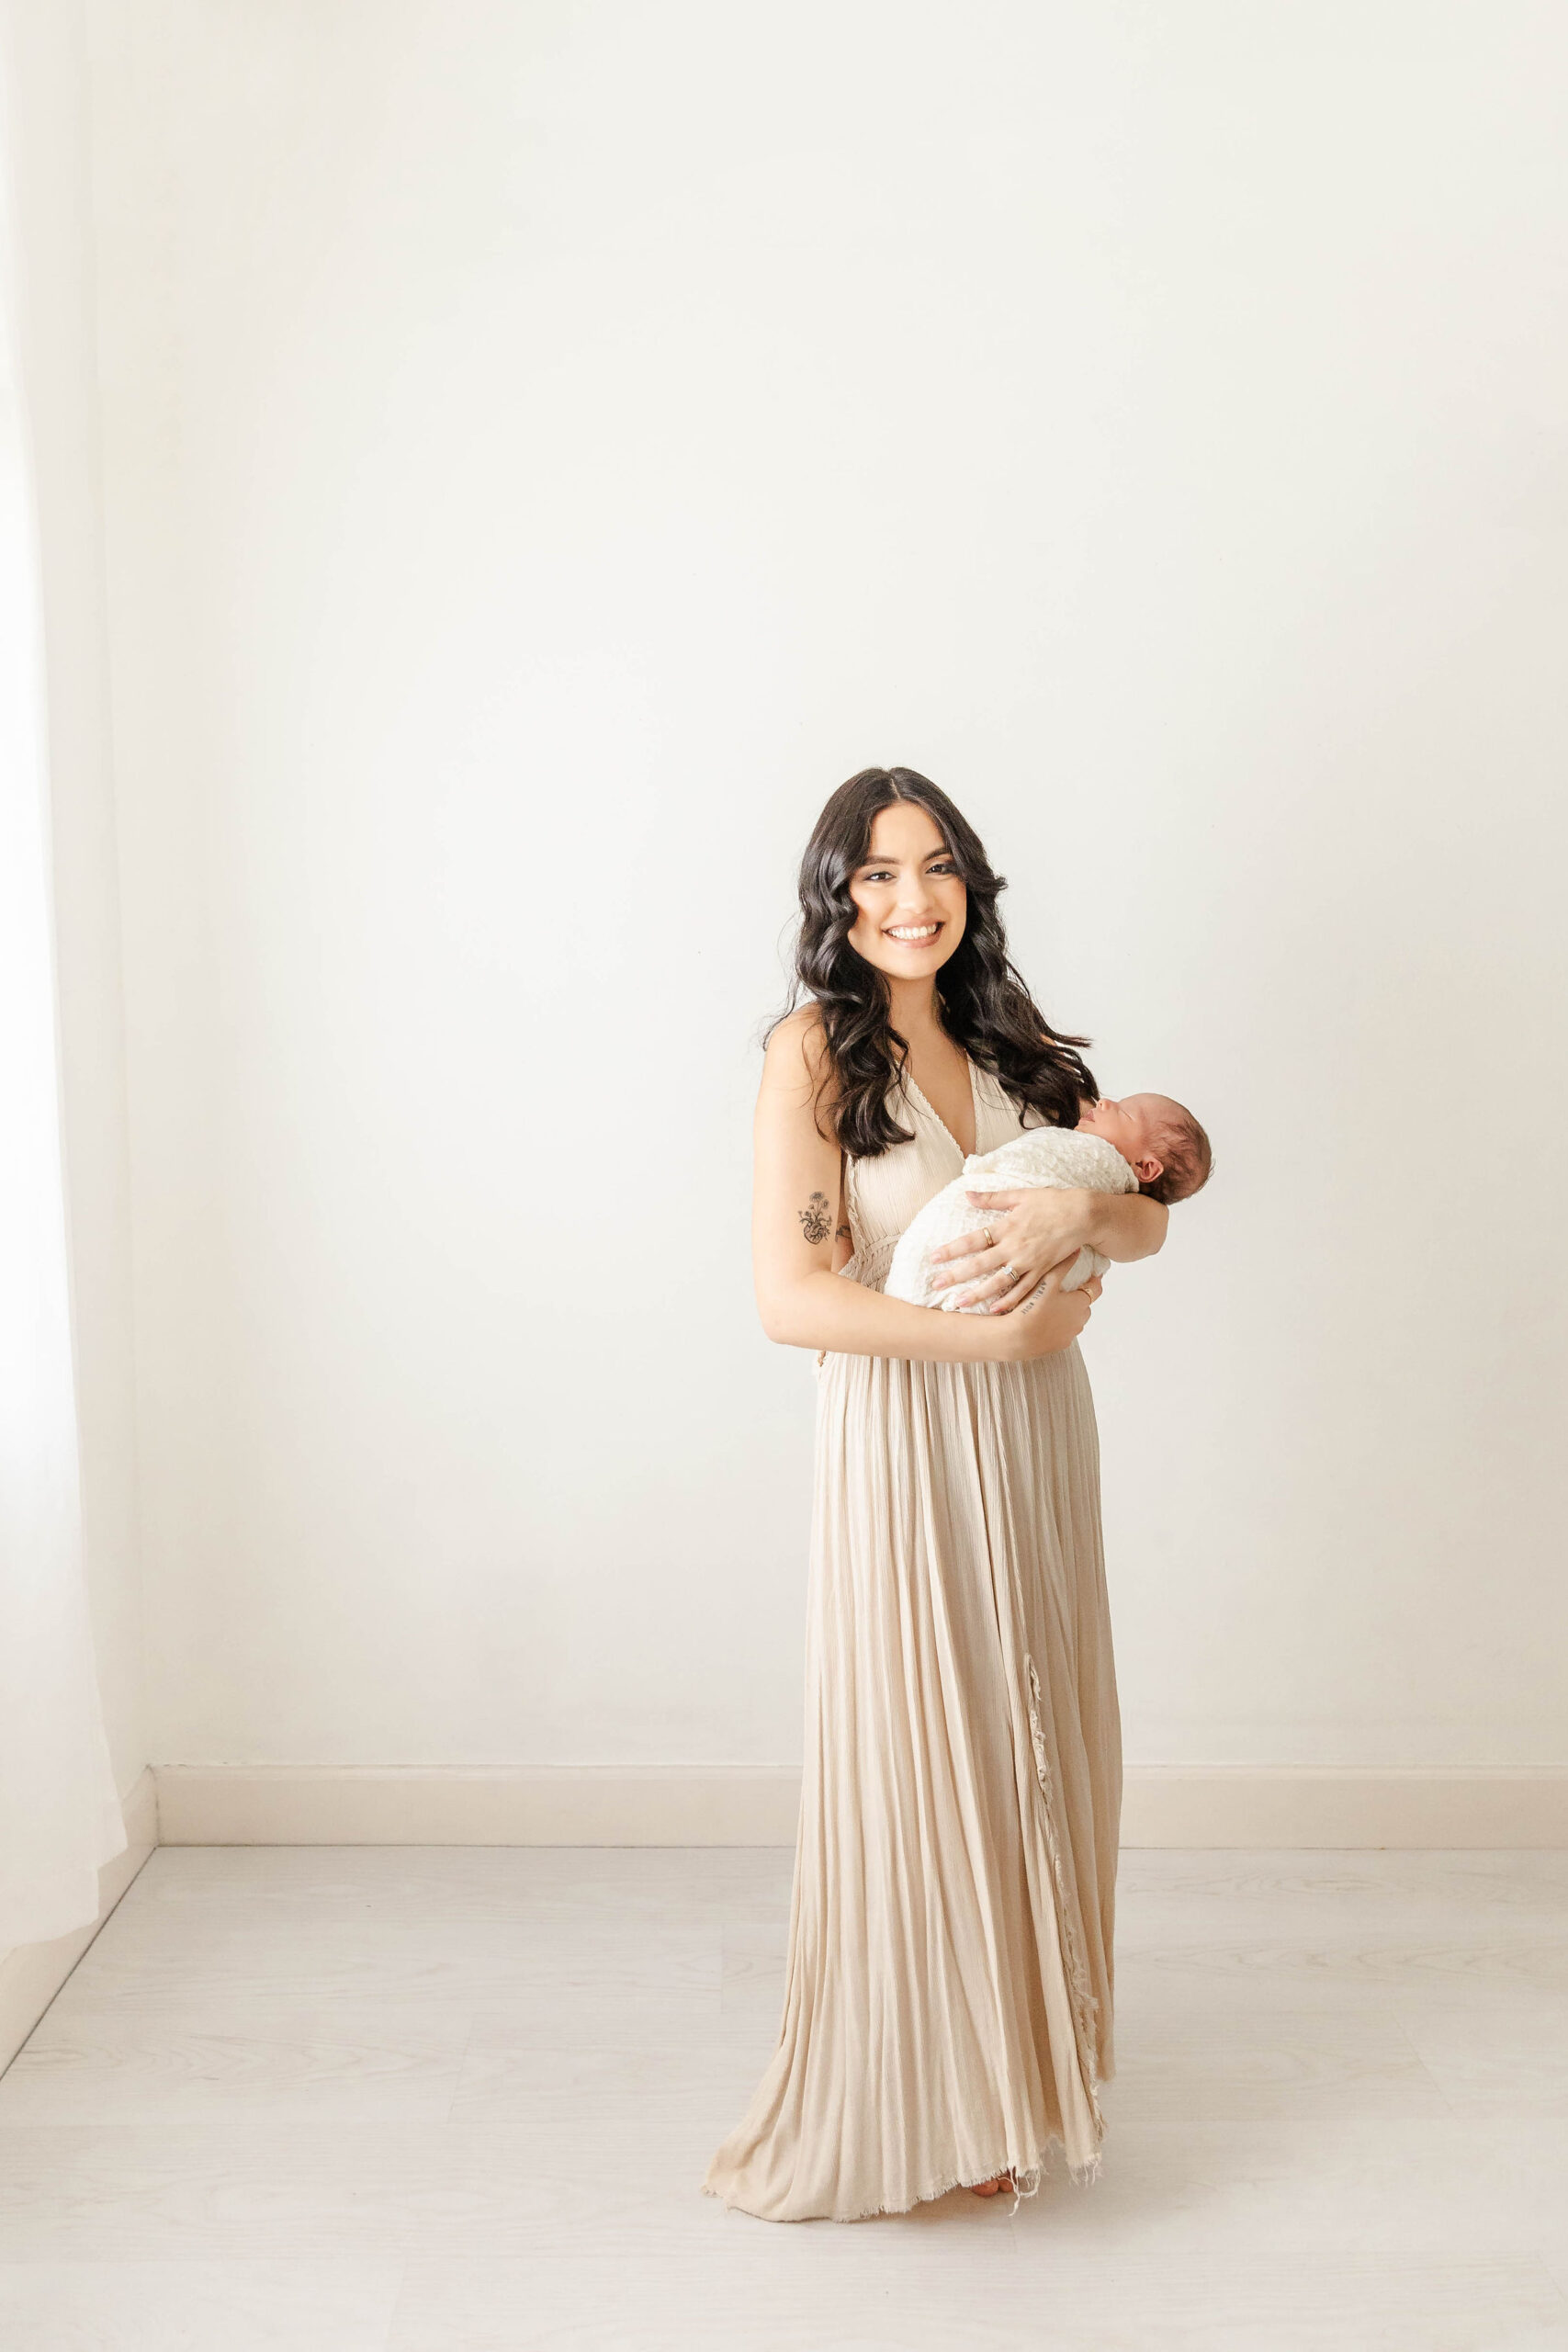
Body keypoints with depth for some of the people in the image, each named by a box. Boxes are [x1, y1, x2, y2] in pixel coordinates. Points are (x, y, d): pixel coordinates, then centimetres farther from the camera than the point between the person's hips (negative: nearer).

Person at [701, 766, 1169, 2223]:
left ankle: (1019, 2051, 34)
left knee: (1030, 1750, 14)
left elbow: (1147, 1215, 4)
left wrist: (1076, 1211, -18)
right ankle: (925, 2108, 23)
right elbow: (790, 1299, -17)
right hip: (900, 1438, -6)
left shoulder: (1016, 1044, 9)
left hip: (1035, 1437, 6)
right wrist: (997, 1334, -18)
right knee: (916, 1762, 3)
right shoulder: (814, 1050, -9)